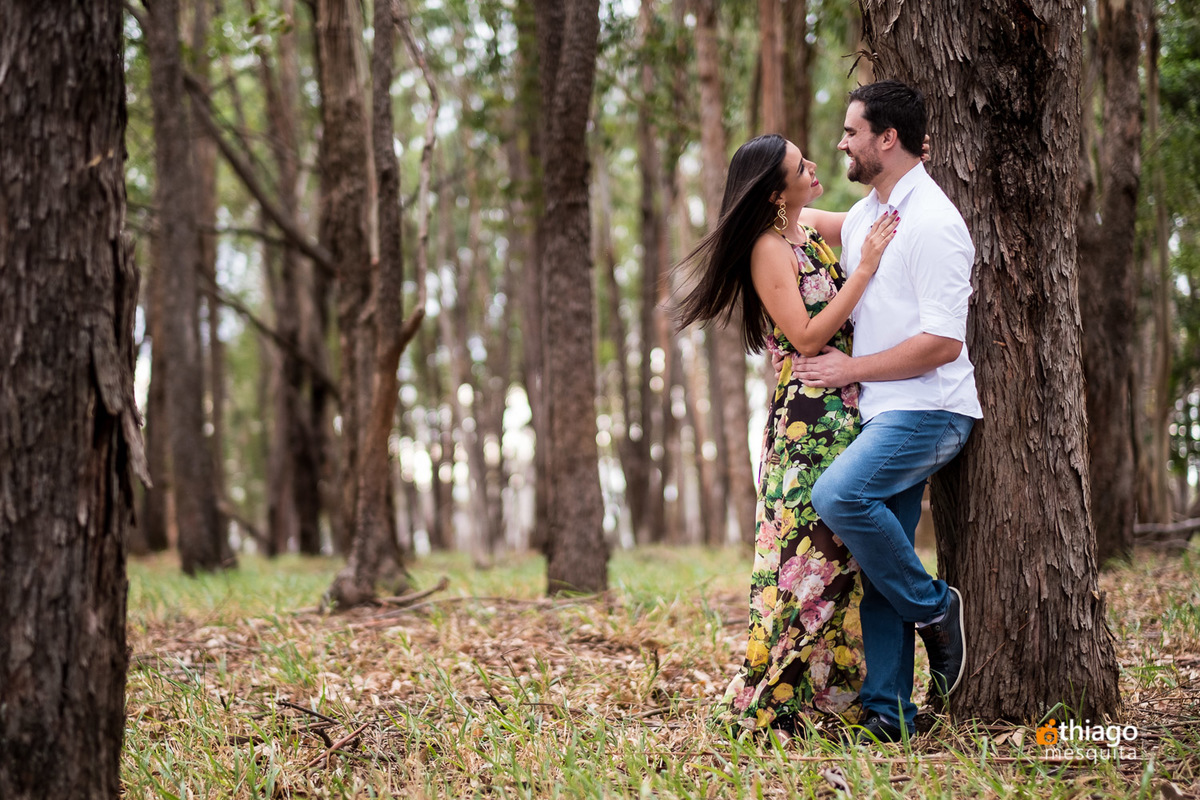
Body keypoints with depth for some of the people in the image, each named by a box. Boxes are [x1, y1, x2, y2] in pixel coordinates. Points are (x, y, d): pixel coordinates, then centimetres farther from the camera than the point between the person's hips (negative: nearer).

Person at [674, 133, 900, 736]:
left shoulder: (816, 238, 14)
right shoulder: (768, 249, -8)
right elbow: (806, 337, -15)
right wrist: (865, 267, -15)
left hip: (848, 416, 8)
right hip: (807, 419, -8)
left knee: (844, 554, 7)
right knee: (809, 551, -9)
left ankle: (841, 695, 12)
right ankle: (768, 704, -4)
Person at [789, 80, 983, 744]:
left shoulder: (934, 224, -14)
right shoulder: (860, 216, 14)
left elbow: (943, 342, -19)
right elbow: (844, 309, 28)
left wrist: (851, 369, -13)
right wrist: (823, 357, 9)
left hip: (928, 410, -8)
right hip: (882, 413, 8)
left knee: (838, 494, -29)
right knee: (879, 566, 4)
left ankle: (934, 607, -9)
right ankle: (888, 714, 8)